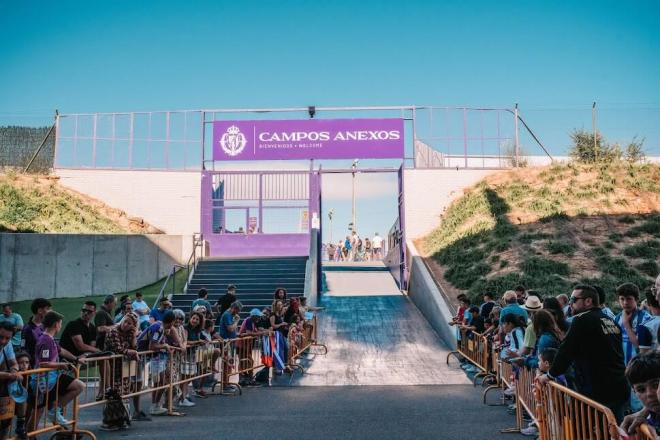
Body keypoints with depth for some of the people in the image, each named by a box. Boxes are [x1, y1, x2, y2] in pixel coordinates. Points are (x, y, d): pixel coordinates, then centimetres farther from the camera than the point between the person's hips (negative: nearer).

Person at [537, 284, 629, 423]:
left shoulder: (582, 320, -11)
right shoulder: (611, 321, 14)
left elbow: (566, 351, -10)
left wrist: (549, 375, 3)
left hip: (598, 393, -8)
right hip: (620, 391, 8)